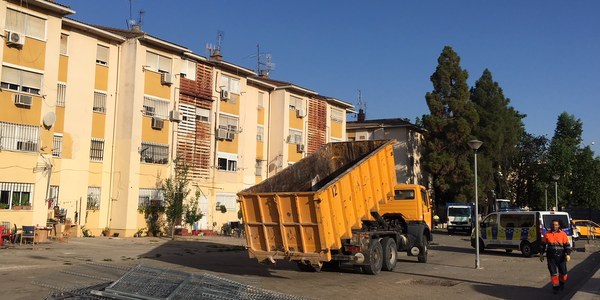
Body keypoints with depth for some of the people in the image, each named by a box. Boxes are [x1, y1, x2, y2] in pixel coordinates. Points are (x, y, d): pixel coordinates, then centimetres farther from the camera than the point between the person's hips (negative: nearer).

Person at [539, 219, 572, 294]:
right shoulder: (547, 234, 2)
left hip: (561, 257, 0)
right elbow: (543, 244, 10)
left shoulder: (563, 234, -1)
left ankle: (562, 283, 37)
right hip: (551, 257, 0)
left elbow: (567, 245, 0)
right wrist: (541, 254, 9)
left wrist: (568, 254, -10)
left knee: (563, 272, 9)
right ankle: (555, 286, 11)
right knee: (553, 273, 0)